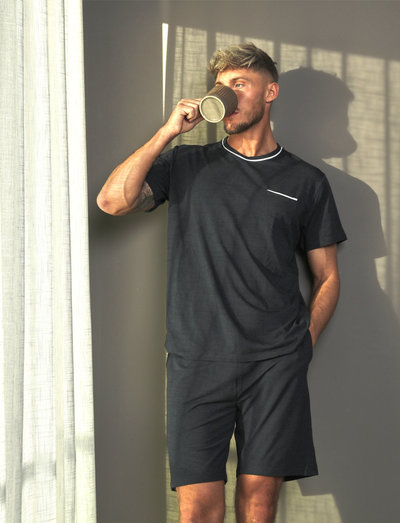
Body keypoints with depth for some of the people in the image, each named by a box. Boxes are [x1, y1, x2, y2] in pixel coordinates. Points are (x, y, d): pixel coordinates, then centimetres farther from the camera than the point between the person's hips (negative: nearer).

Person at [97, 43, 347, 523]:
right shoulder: (186, 165, 13)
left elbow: (327, 276, 15)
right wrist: (169, 131, -3)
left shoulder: (305, 181, 13)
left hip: (275, 362, 0)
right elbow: (112, 201, -3)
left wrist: (303, 344, 3)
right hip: (196, 358, 0)